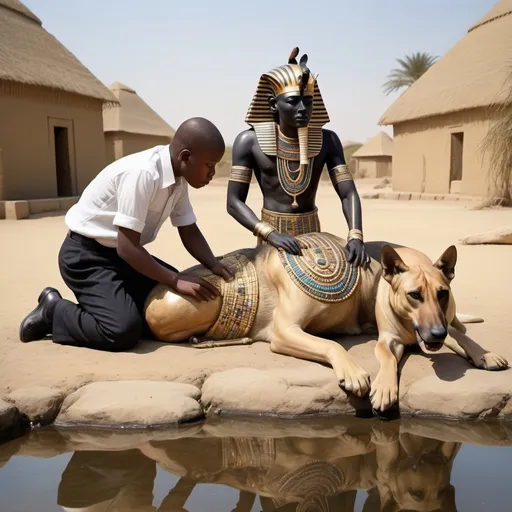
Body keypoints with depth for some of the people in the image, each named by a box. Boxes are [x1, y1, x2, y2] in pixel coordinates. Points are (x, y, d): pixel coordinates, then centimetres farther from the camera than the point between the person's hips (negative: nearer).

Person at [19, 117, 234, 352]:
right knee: (125, 330, -24)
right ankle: (53, 311, 1)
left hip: (122, 253, 9)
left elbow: (190, 233, 4)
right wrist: (176, 280, -27)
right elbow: (127, 248, -30)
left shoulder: (179, 178, -3)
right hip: (86, 255, -9)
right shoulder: (141, 174, -30)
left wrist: (214, 266, -13)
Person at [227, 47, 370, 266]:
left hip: (312, 234, 2)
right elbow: (234, 202, -13)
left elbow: (348, 193, -7)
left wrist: (355, 236, -25)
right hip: (271, 236, -2)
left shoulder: (327, 141, -4)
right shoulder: (249, 141, -11)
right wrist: (272, 234, -27)